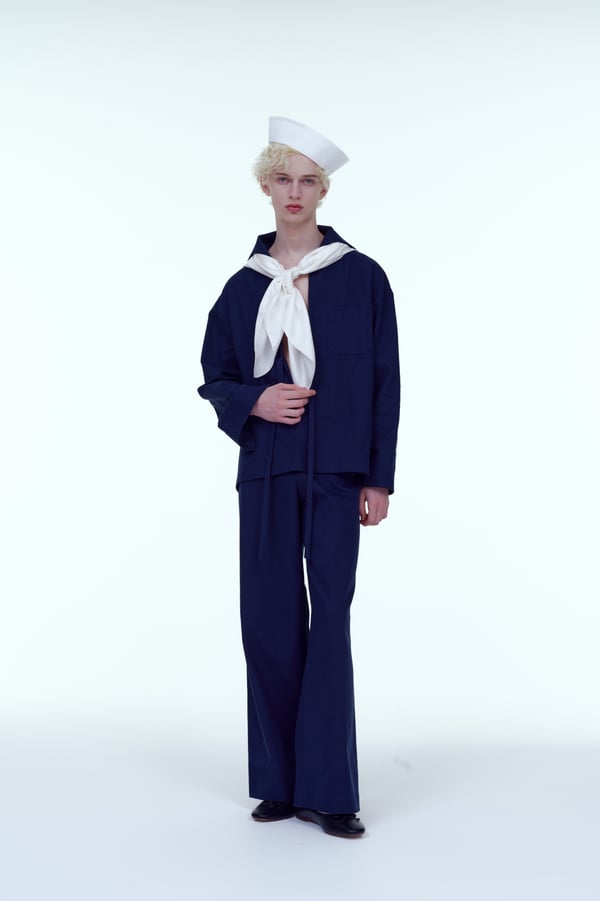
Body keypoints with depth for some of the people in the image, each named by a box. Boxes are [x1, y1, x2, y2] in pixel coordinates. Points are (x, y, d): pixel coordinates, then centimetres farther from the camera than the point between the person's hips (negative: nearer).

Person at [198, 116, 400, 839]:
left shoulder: (361, 277, 3)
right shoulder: (244, 286, 10)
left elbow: (384, 382, 1)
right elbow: (215, 377, 14)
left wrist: (379, 479, -4)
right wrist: (255, 401, -8)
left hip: (336, 473, -2)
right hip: (267, 469, 3)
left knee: (330, 621, -3)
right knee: (269, 622, 4)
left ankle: (328, 792, 6)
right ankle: (281, 782, 17)